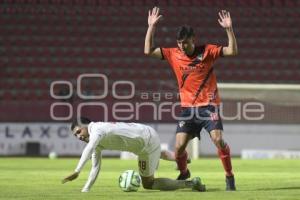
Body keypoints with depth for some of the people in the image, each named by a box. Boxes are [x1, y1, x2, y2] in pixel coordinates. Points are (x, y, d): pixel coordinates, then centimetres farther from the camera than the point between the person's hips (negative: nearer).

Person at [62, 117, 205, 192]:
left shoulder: (97, 130, -25)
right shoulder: (97, 144, 3)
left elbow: (89, 149, -45)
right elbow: (96, 168, 4)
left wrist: (77, 171, -55)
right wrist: (85, 190, -4)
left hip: (149, 138, -10)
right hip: (144, 143, 10)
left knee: (147, 184, -4)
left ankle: (190, 183, 1)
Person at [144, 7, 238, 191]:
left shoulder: (207, 51, -4)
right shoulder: (174, 54, 3)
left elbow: (232, 51, -9)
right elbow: (149, 51, 3)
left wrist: (229, 29, -21)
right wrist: (151, 27, -4)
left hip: (209, 105, -3)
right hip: (187, 107, 3)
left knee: (218, 139, -19)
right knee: (179, 146, -6)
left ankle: (229, 176, -2)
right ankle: (184, 173, 25)